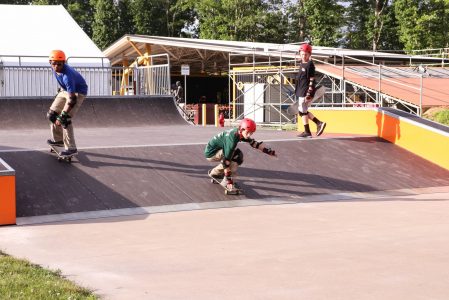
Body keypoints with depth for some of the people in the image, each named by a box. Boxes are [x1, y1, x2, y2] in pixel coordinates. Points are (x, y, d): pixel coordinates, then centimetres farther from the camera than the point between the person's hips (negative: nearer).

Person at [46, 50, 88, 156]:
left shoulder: (67, 76, -38)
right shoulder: (55, 68, -14)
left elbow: (72, 99, -38)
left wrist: (62, 116, -38)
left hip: (78, 92, -9)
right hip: (65, 90, 9)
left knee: (65, 120, -19)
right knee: (51, 114, 10)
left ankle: (71, 148, -12)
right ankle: (58, 139, 26)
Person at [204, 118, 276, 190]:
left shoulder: (238, 133, -6)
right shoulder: (232, 139, -31)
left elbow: (254, 143, 6)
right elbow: (226, 160, -31)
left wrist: (269, 151, 2)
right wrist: (229, 181, -30)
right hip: (211, 153, -9)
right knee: (237, 156, -22)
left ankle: (215, 172, 30)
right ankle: (226, 181, -16)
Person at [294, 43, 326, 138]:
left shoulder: (310, 65, -12)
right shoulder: (302, 64, 14)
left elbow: (312, 80, -15)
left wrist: (309, 93, -19)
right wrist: (297, 91, 21)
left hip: (306, 92, -9)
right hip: (301, 91, 9)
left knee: (302, 111, -4)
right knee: (303, 111, 13)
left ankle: (307, 132, 3)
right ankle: (319, 123, 16)